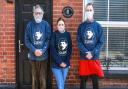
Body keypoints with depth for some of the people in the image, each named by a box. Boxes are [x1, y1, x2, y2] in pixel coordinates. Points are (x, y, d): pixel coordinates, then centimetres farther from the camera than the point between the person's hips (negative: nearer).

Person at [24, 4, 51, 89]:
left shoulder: (46, 24, -1)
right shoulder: (30, 25, 0)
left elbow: (48, 39, -2)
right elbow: (27, 40, -1)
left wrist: (42, 50, -14)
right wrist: (34, 50, -14)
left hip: (43, 55, -1)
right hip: (33, 55, 1)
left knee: (43, 77, 5)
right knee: (34, 76, 10)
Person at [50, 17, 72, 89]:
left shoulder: (67, 34, 4)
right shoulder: (54, 35, -7)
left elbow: (70, 49, 4)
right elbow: (53, 50, -11)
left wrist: (66, 62, -5)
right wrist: (60, 62, -13)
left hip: (66, 64, 3)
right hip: (56, 65, -3)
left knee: (62, 83, 15)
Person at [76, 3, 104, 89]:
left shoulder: (98, 26, 2)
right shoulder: (81, 26, 4)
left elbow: (101, 42, -1)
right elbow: (79, 41, 0)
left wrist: (92, 53, -12)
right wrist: (86, 53, -13)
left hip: (95, 57, -1)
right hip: (83, 57, 1)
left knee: (95, 80, 4)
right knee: (83, 80, 7)